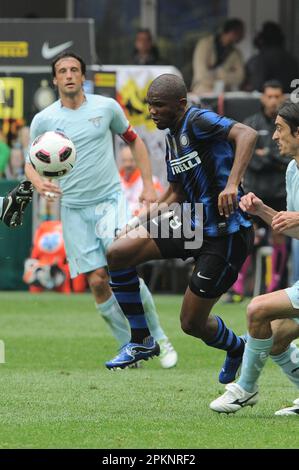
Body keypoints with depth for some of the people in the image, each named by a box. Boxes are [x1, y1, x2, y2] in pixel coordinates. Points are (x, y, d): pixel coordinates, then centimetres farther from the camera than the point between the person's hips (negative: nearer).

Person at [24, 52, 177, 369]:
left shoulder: (107, 107, 0)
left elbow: (133, 140, 15)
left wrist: (148, 184, 8)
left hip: (111, 200, -1)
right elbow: (30, 162, 9)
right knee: (97, 282, -4)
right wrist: (38, 182, -14)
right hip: (74, 209, 1)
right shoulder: (43, 120, 0)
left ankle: (158, 338, 0)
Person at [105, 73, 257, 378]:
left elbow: (247, 134, -32)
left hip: (225, 235, -8)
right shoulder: (172, 138, 12)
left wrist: (232, 184, -42)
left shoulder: (198, 121, -15)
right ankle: (141, 341, 6)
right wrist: (141, 222, 12)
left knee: (192, 324, -2)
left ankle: (237, 349, 33)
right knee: (117, 254, -7)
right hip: (190, 224, 9)